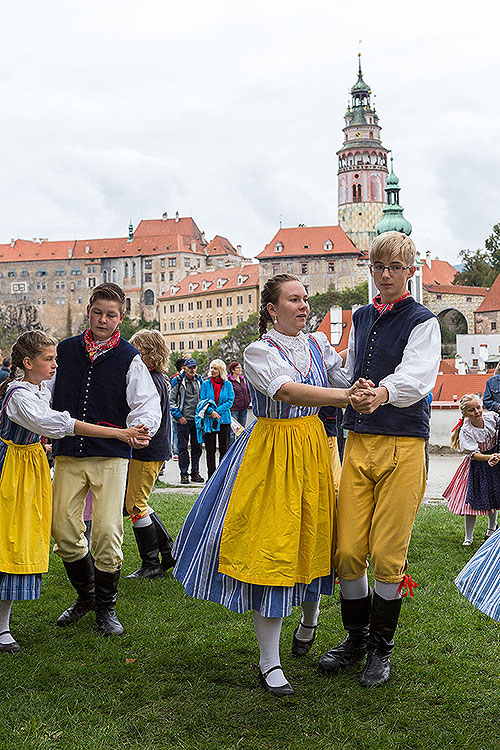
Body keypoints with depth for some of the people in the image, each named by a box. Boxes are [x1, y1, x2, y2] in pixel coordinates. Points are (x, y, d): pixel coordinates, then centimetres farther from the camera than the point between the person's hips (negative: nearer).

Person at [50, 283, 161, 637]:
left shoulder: (129, 358, 0)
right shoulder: (66, 350, 9)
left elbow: (148, 402, -8)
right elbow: (50, 396, 18)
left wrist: (140, 426, -27)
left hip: (111, 456, -3)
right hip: (68, 454, 3)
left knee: (107, 534, -7)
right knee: (64, 529, 2)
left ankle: (106, 606, 14)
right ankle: (85, 595, 27)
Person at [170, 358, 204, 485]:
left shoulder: (199, 380, 10)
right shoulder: (178, 381, -2)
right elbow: (171, 400, -1)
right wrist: (179, 416, -8)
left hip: (197, 419, 4)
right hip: (183, 420, -4)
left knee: (197, 447, 7)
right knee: (183, 448, -1)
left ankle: (195, 472, 15)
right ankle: (184, 474, 5)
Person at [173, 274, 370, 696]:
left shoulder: (319, 345, 8)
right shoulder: (259, 352, -10)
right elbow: (288, 392, -28)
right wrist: (344, 395, -37)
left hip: (313, 450, 5)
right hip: (271, 453, -5)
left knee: (312, 537, 12)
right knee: (270, 547, -6)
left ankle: (309, 619, 43)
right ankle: (269, 662, 4)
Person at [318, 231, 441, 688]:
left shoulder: (422, 321, -2)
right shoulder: (361, 318, 17)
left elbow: (416, 375, -21)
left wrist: (383, 392, -39)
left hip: (403, 445, -5)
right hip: (358, 442, 5)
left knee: (388, 555, -2)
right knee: (347, 551, 2)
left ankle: (381, 647, 16)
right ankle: (356, 638, 24)